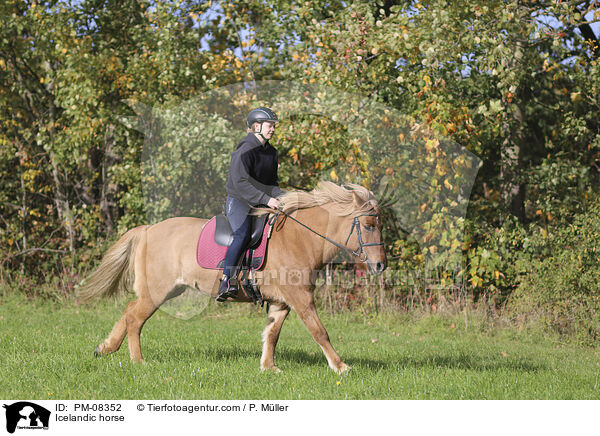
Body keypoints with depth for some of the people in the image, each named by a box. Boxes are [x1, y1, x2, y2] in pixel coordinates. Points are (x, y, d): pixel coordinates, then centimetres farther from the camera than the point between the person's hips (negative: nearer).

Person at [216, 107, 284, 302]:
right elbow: (241, 183, -23)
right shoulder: (245, 150, -14)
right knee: (243, 234, -31)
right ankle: (227, 280, -33)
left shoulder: (272, 153, 12)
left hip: (259, 204, 8)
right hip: (238, 201, -8)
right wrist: (266, 199, -29)